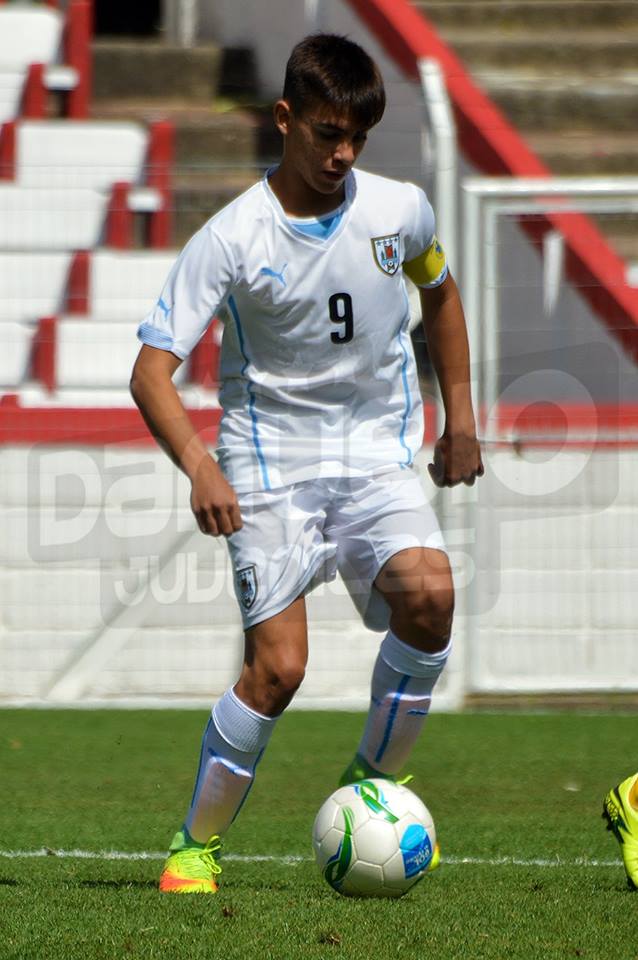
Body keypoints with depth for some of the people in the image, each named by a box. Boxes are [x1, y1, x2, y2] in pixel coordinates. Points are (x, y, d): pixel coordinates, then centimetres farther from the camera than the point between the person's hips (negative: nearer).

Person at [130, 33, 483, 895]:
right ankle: (196, 845, 4)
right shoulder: (232, 239, -12)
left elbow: (439, 293, 22)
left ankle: (373, 783, -2)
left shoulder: (401, 211, -1)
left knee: (428, 594, -25)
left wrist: (460, 418, 19)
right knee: (278, 665, -16)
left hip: (379, 455, 3)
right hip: (270, 461, -3)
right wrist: (199, 465, -32)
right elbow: (152, 370, -16)